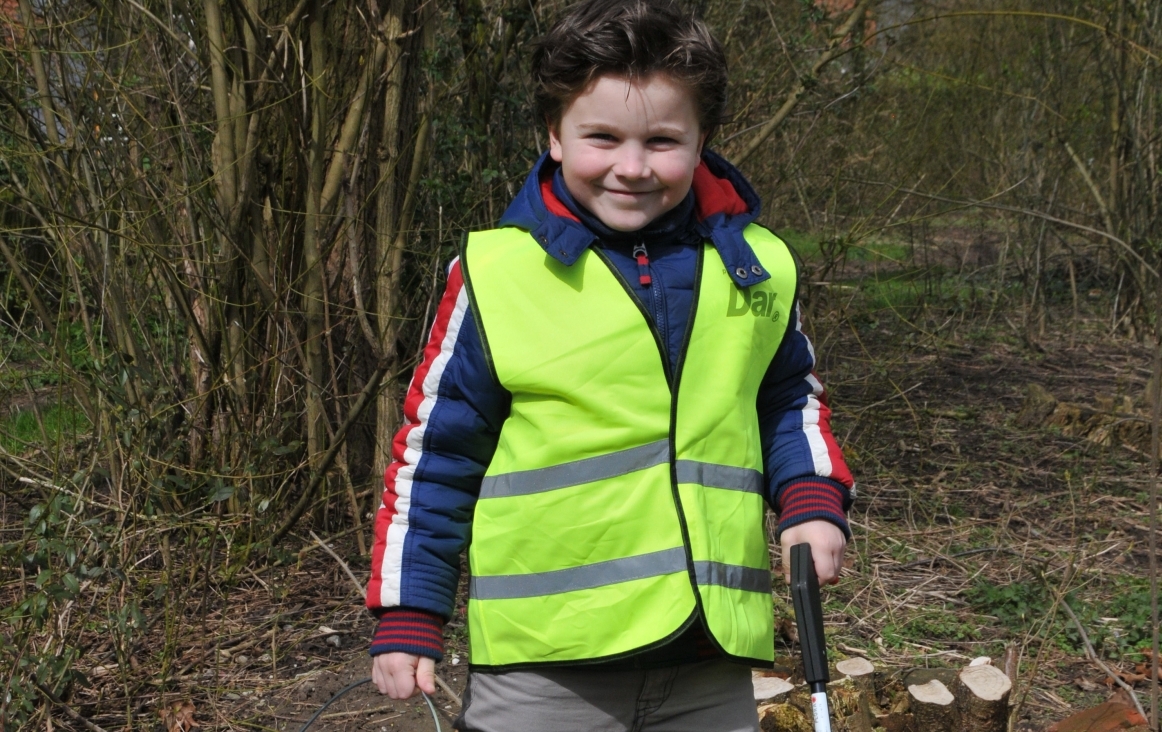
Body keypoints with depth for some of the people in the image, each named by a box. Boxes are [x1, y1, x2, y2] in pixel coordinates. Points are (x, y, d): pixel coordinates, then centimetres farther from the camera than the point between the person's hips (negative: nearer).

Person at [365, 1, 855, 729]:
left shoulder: (759, 267, 3)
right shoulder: (496, 274, -6)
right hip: (543, 666, -3)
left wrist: (814, 503, 2)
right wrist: (408, 616, 1)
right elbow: (435, 452, 1)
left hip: (710, 665, 3)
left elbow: (792, 402, 20)